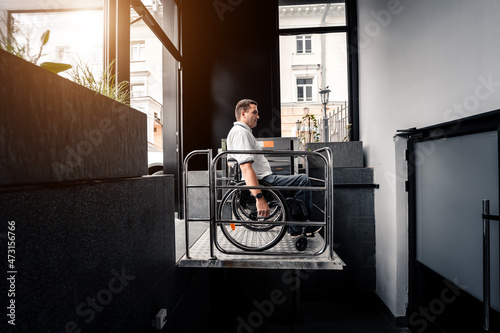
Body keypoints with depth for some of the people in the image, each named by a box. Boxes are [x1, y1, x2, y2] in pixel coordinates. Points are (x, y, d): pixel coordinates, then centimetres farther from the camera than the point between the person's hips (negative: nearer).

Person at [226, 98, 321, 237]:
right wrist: (259, 198, -34)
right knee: (303, 180, -8)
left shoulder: (242, 131, 19)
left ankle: (295, 229, 21)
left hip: (263, 178, 12)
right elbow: (246, 167, -29)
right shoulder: (240, 132, -16)